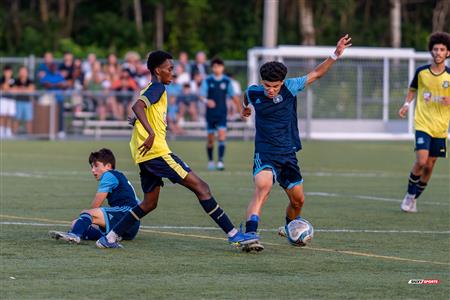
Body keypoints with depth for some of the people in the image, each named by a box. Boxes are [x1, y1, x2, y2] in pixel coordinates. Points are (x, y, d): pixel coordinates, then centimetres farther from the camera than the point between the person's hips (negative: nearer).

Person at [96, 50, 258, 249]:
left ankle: (110, 238, 12)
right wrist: (151, 133, -34)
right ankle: (234, 235, -12)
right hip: (157, 151, -10)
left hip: (146, 153, 10)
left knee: (149, 203, 18)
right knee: (200, 187, -10)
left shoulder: (151, 89, 22)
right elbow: (137, 106, -26)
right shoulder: (157, 88, -9)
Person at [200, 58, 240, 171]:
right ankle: (210, 160, 24)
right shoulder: (207, 81, -2)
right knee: (210, 139, 6)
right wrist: (206, 101, -30)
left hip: (222, 114, 0)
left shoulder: (227, 81, 2)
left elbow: (233, 96, 8)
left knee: (222, 136, -15)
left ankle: (220, 161, -20)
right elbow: (202, 95, -7)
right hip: (210, 113, 0)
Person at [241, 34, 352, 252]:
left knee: (298, 199, 11)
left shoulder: (290, 87, -5)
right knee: (263, 187, -30)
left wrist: (335, 55, 0)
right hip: (265, 153, -4)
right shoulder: (254, 93, -6)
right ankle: (249, 237, -42)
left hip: (288, 154, 4)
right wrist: (245, 108, 42)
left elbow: (315, 74, 7)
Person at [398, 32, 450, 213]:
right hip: (422, 124, -2)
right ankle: (409, 195, 2)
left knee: (429, 166, 7)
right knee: (421, 161, -18)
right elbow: (412, 90, 16)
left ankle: (414, 199, 25)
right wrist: (406, 105, -1)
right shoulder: (421, 72, -1)